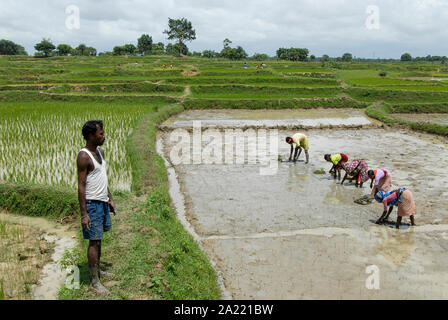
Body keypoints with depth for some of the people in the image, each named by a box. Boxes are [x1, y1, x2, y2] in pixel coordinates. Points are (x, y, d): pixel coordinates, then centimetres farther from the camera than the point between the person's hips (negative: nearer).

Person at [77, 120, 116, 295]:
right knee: (94, 241, -4)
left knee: (99, 238, 17)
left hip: (102, 202, 9)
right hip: (92, 204, -9)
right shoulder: (83, 156, -17)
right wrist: (84, 214, -21)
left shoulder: (100, 152, 11)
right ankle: (94, 281, 4)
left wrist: (110, 198, 20)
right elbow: (81, 186, -19)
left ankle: (97, 269, 31)